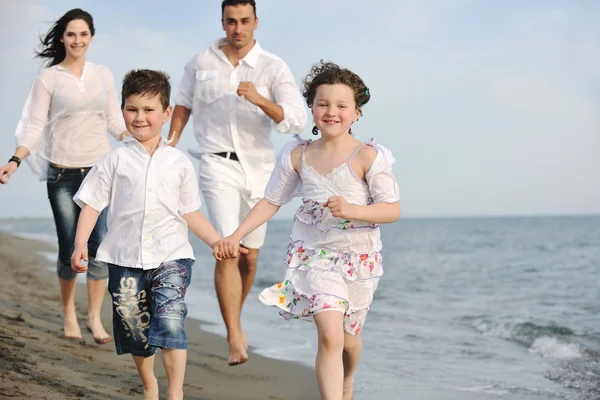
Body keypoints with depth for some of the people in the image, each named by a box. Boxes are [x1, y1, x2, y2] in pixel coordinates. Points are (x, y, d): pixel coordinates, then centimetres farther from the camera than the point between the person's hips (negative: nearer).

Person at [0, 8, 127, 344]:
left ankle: (95, 317, 6)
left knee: (101, 247, -6)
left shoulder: (104, 74, 9)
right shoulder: (48, 78, 1)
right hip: (63, 175, -2)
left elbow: (115, 122, 12)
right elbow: (35, 126, -2)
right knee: (69, 249, 2)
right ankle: (69, 315, 21)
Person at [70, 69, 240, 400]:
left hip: (170, 256, -1)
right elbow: (91, 204, 2)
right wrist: (80, 244, -10)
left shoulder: (179, 163, 4)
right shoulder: (115, 161, 2)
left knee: (170, 322, -18)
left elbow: (190, 212, 10)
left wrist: (219, 242, 3)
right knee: (134, 330, 10)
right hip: (126, 259, 1)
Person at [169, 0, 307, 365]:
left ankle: (235, 320, 35)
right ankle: (235, 339, -19)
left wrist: (259, 99, -26)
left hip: (258, 166, 1)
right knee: (227, 251, -16)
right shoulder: (202, 63, 4)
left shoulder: (274, 68, -2)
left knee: (250, 255, 10)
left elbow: (297, 120, -12)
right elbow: (183, 106, 18)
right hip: (218, 164, -1)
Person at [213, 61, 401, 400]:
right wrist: (236, 237, 0)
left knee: (348, 338, 17)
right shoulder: (298, 156, -2)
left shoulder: (368, 156, -12)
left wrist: (352, 210, -30)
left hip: (359, 256, 0)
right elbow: (271, 201, 8)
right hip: (314, 253, 1)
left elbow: (392, 209, -14)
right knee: (330, 335, -18)